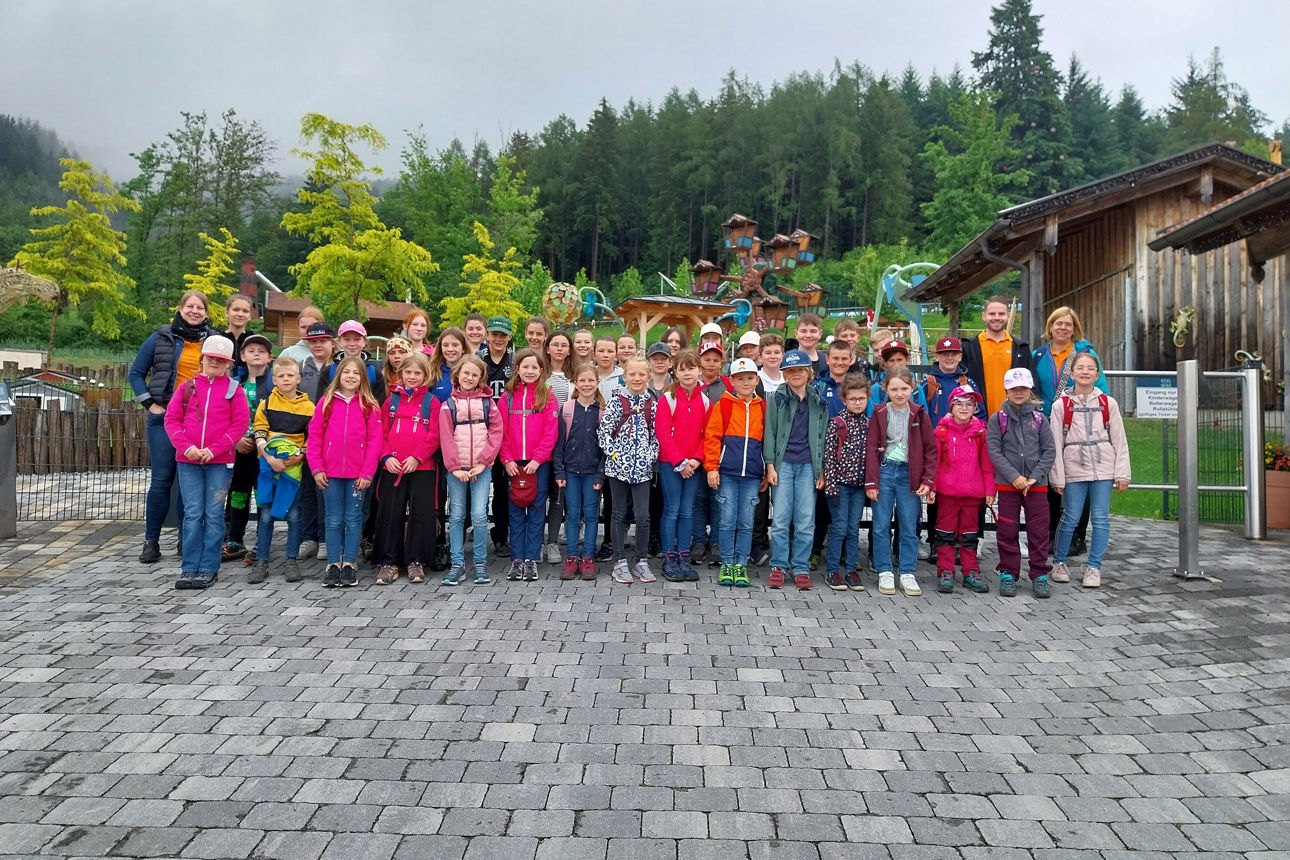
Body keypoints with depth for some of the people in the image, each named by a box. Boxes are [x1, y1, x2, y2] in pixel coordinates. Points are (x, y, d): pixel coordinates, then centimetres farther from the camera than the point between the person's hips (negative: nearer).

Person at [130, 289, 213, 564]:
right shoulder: (162, 337, 5)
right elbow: (136, 372, 9)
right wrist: (150, 404, -1)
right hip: (165, 417, -1)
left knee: (191, 480, 5)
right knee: (161, 480, -2)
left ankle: (186, 539, 15)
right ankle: (151, 541, 8)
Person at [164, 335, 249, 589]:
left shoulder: (234, 389, 3)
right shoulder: (187, 386, 10)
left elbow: (240, 423, -3)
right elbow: (171, 419, 6)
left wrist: (214, 449, -11)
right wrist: (186, 447, -9)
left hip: (220, 462, -2)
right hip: (188, 461, 2)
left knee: (214, 515, 1)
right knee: (192, 514, 3)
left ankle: (208, 569, 7)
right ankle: (189, 568, 9)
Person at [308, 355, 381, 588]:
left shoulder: (370, 406, 1)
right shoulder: (326, 402, 5)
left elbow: (374, 441, -3)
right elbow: (314, 436, 3)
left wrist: (367, 473, -9)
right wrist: (317, 469, -4)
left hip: (358, 474, -1)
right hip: (330, 473, 1)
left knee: (353, 518, 5)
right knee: (334, 519, 7)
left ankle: (349, 564, 13)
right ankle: (333, 564, 15)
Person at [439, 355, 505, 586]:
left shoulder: (488, 402, 5)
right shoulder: (448, 404, 4)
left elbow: (496, 433, -1)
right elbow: (445, 437, -1)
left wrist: (483, 462, -9)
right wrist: (454, 467, -10)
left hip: (482, 468, -1)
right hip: (455, 468, 1)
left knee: (479, 515, -6)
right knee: (457, 516, 5)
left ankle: (480, 563, 7)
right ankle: (457, 563, 13)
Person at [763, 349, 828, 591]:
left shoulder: (818, 401, 9)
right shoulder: (777, 398, 3)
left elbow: (823, 436, 11)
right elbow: (770, 432, 2)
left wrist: (822, 470, 6)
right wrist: (770, 465, -5)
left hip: (808, 465, 2)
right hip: (783, 464, -1)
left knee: (806, 521, 2)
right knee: (780, 519, -2)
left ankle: (801, 569, 12)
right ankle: (778, 567, 10)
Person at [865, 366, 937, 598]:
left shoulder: (919, 414, 2)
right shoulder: (879, 413, 1)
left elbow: (930, 449, 4)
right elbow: (871, 448, -1)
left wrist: (928, 480, -4)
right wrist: (871, 481, -7)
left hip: (909, 474, 0)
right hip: (884, 471, 0)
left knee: (909, 527, 5)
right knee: (881, 526, 4)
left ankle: (907, 573, 15)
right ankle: (884, 572, 14)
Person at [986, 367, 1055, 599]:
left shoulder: (1039, 419, 6)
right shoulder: (997, 419, 2)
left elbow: (1049, 451, 3)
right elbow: (994, 452, -5)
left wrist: (1034, 477, -9)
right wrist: (1014, 477, -14)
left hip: (1037, 484, 1)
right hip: (1007, 484, -1)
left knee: (1039, 531, 3)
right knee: (1007, 531, 4)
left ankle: (1039, 575, 14)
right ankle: (1008, 574, 15)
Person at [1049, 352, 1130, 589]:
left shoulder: (1108, 403, 5)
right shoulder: (1061, 405, 1)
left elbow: (1119, 441, 5)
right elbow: (1055, 444, 0)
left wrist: (1122, 474, 0)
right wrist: (1057, 477, -3)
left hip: (1103, 466, 1)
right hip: (1074, 467, -1)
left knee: (1100, 518, 2)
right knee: (1071, 517, 2)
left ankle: (1094, 567, 14)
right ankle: (1059, 562, 20)